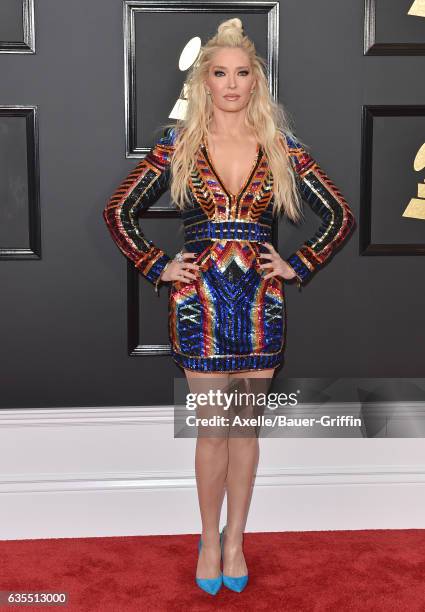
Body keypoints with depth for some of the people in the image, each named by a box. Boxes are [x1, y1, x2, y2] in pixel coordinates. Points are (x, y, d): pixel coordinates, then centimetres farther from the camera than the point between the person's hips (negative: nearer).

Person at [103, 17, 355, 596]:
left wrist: (298, 266, 3)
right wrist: (158, 266, -1)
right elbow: (119, 211, 6)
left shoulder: (282, 147, 4)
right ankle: (209, 540, 22)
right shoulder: (178, 144, 2)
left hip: (260, 300, 1)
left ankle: (236, 539, 26)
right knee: (213, 429, 3)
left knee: (246, 426, 10)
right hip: (200, 301, -1)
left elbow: (341, 215, 10)